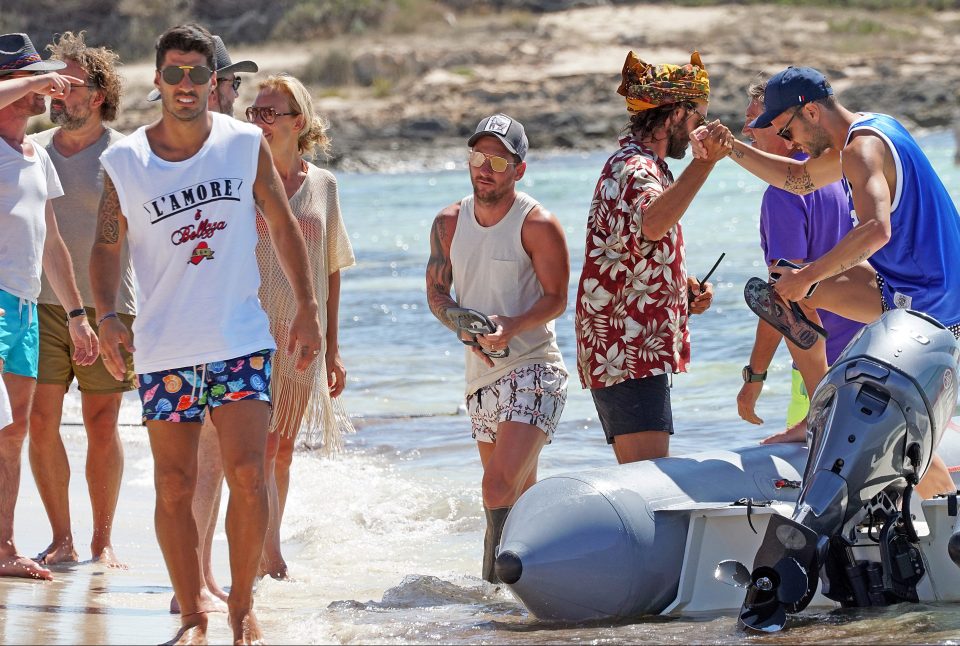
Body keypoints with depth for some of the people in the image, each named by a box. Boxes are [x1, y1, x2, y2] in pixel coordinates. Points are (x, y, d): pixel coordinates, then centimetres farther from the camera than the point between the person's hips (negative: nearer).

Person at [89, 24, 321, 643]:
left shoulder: (247, 144, 0)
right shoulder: (124, 160, -1)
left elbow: (284, 225, 10)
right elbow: (108, 245, 9)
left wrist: (308, 307, 6)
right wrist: (107, 316, -6)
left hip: (242, 340, -1)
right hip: (163, 349, 1)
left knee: (248, 476, -10)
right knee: (174, 487, 2)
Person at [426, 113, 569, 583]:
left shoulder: (536, 224, -10)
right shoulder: (449, 223, 6)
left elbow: (556, 298, -8)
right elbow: (436, 291, 11)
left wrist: (513, 326, -26)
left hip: (533, 368, -6)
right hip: (482, 372, 6)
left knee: (500, 488, -21)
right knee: (520, 495, 15)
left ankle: (493, 583, -19)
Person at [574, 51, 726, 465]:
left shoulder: (630, 164, 22)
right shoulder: (637, 170, -12)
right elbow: (653, 225, -38)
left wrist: (685, 289, 15)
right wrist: (706, 162, -43)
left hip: (621, 351, 11)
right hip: (630, 353, -11)